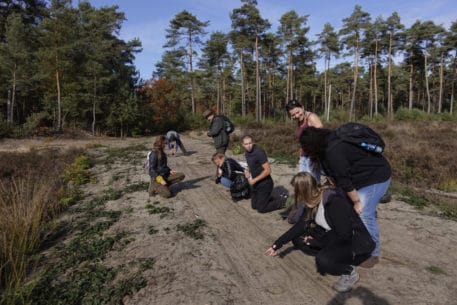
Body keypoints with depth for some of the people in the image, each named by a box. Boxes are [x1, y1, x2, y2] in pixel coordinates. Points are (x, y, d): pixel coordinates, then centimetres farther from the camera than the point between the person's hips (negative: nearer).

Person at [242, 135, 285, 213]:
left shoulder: (259, 152, -26)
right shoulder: (246, 152, 0)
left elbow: (268, 170, -26)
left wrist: (254, 180, -23)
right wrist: (248, 171, -2)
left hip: (265, 184, -8)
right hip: (256, 183, 8)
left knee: (261, 209, 1)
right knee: (254, 206, 17)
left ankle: (281, 201, 17)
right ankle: (274, 199, 31)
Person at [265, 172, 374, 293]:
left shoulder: (335, 201, -30)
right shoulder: (315, 199, -5)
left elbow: (344, 236, -26)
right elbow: (302, 224, 0)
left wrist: (316, 241, -14)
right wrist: (277, 244, 0)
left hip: (355, 243, -8)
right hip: (334, 237, 8)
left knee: (323, 260, -34)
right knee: (298, 239, 0)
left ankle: (350, 272, -5)